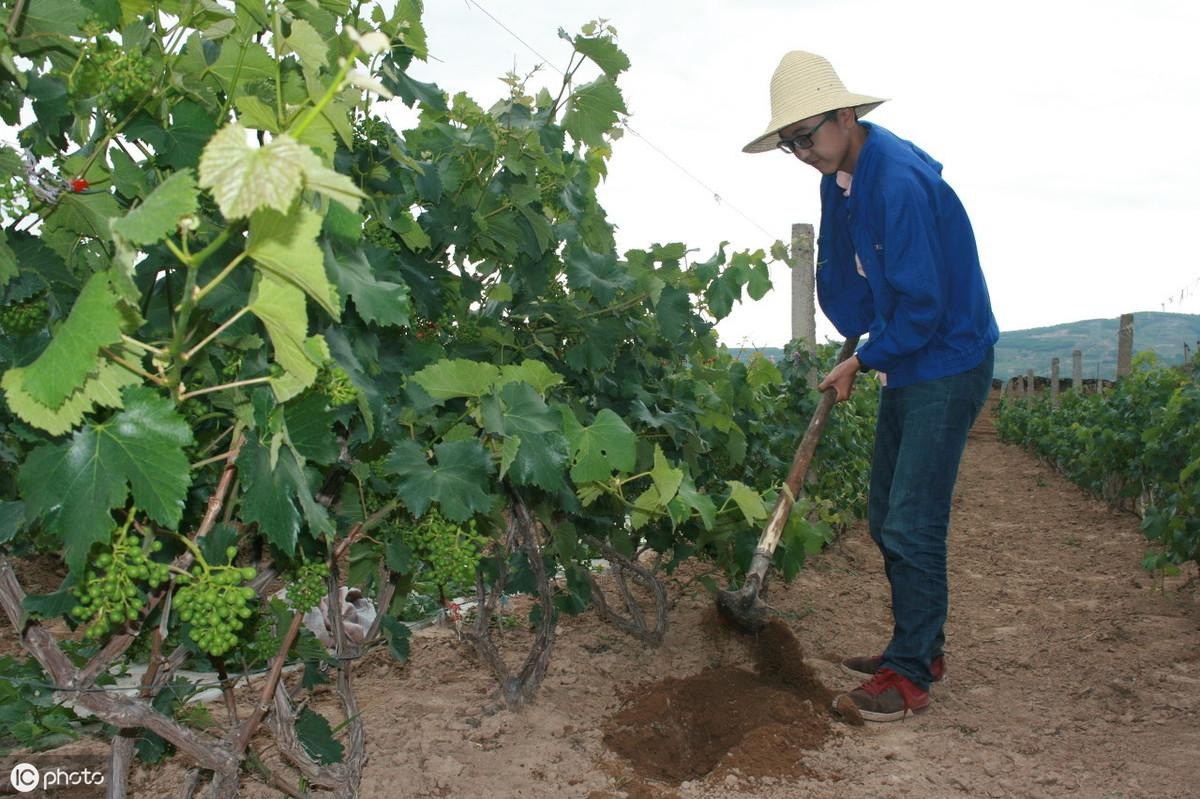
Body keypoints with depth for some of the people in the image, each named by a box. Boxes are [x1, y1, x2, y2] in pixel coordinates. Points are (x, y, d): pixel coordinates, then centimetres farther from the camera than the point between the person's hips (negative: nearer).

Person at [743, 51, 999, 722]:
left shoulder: (899, 181, -24)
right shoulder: (841, 177, 5)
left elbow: (923, 303, -24)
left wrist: (862, 362, -12)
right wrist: (859, 341, 8)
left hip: (949, 364, -9)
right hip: (905, 364, 10)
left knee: (912, 525, -9)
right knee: (886, 520, 13)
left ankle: (910, 675, 3)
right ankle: (923, 647, 27)